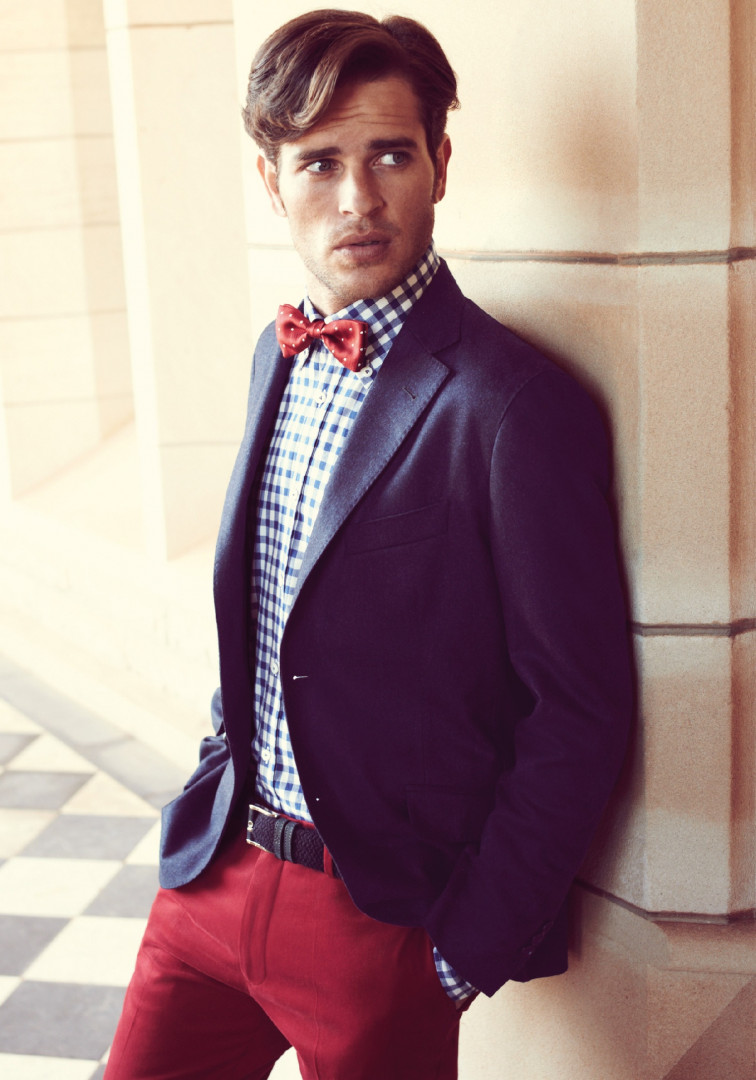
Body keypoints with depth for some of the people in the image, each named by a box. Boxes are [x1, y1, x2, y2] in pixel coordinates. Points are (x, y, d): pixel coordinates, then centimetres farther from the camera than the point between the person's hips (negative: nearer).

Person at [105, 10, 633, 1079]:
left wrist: (467, 956, -12)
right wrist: (222, 791, 12)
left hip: (380, 913, -6)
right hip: (216, 870, 6)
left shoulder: (515, 406, -19)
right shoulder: (281, 356, 5)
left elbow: (580, 711, -16)